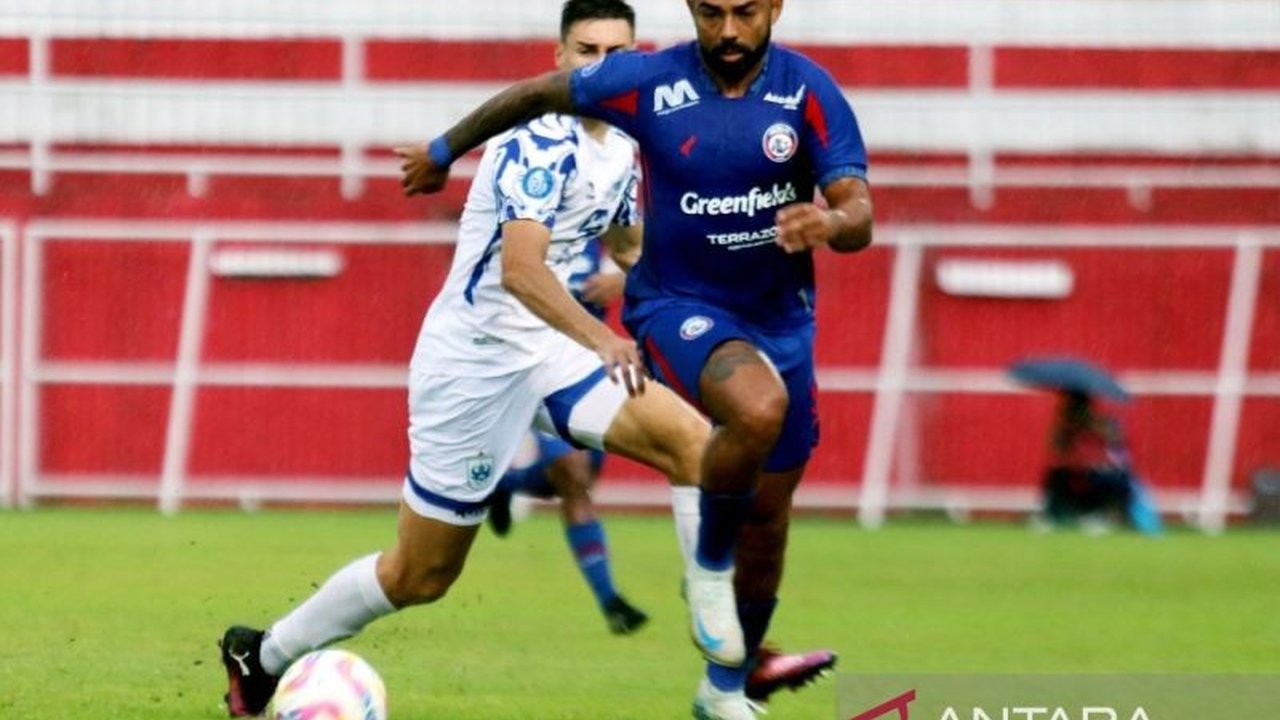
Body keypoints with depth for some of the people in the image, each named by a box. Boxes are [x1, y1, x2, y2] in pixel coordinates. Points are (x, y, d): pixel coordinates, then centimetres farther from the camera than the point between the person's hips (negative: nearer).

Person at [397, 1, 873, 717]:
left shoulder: (810, 91, -11)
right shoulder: (649, 82, -12)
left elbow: (859, 217, -16)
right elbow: (537, 94, 5)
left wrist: (830, 223, -41)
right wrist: (445, 151, 17)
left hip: (781, 321, 3)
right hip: (679, 305, -3)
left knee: (768, 523, 11)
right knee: (758, 408, -36)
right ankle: (709, 560, -9)